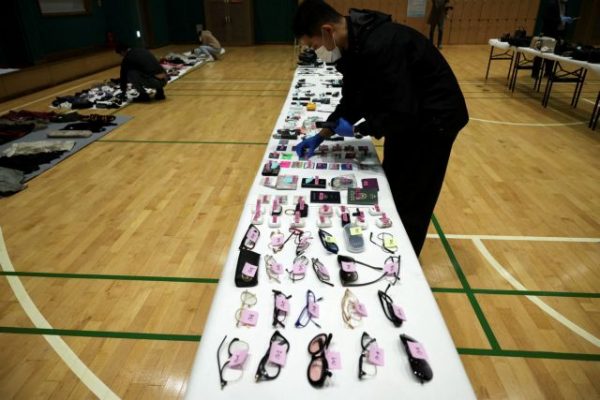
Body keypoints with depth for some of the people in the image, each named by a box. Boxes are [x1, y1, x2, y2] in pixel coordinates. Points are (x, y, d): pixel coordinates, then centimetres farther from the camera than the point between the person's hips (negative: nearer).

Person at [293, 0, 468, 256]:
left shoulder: (380, 46, -32)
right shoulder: (353, 45, -1)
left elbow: (401, 112, -32)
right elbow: (352, 102, 7)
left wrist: (356, 129, -19)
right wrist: (320, 137, 2)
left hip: (433, 119, -9)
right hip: (407, 116, 9)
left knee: (410, 203, 3)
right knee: (391, 192, 19)